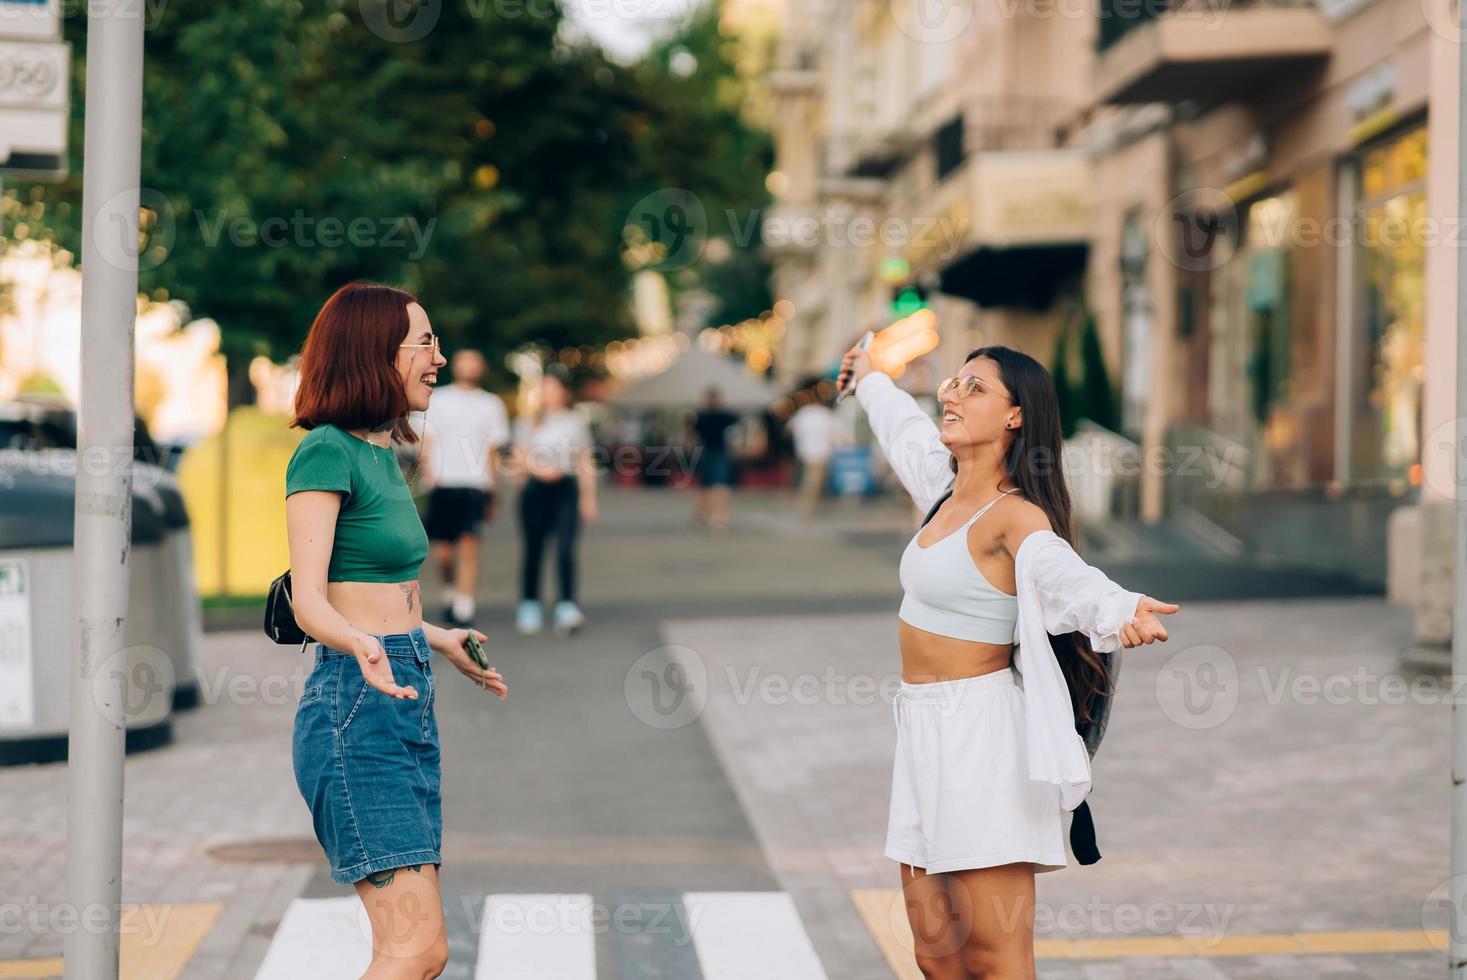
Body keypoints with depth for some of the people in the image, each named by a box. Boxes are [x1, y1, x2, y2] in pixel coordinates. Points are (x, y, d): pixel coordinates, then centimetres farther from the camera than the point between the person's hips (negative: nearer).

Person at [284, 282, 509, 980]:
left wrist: (441, 641, 35)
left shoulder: (381, 452, 16)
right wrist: (365, 649, -37)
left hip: (406, 704, 9)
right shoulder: (326, 450, -11)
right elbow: (308, 599, -18)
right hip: (355, 710, -9)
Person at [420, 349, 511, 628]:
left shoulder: (491, 404, 13)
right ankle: (450, 591, 30)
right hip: (443, 483, 0)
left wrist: (492, 491, 12)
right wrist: (428, 471, -8)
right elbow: (426, 440, 9)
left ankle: (464, 608, -11)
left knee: (469, 547, -12)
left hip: (475, 486, 0)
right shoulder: (437, 399, 11)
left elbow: (493, 450, 15)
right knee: (443, 551, 2)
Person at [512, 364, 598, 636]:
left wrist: (589, 498, 10)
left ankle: (567, 608, -21)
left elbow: (586, 462, 13)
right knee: (533, 549, 4)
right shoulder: (529, 420, 9)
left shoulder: (576, 420, 11)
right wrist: (538, 469, -15)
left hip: (566, 488, 0)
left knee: (565, 548, -15)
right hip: (536, 488, 1)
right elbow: (520, 457, 4)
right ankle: (529, 607, 16)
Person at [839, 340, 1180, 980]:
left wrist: (1122, 611, -55)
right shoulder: (947, 491, 12)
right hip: (926, 732, 8)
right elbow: (909, 430, 34)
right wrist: (869, 381, 54)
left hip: (980, 734, -8)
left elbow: (1063, 572, -33)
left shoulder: (1014, 517, -12)